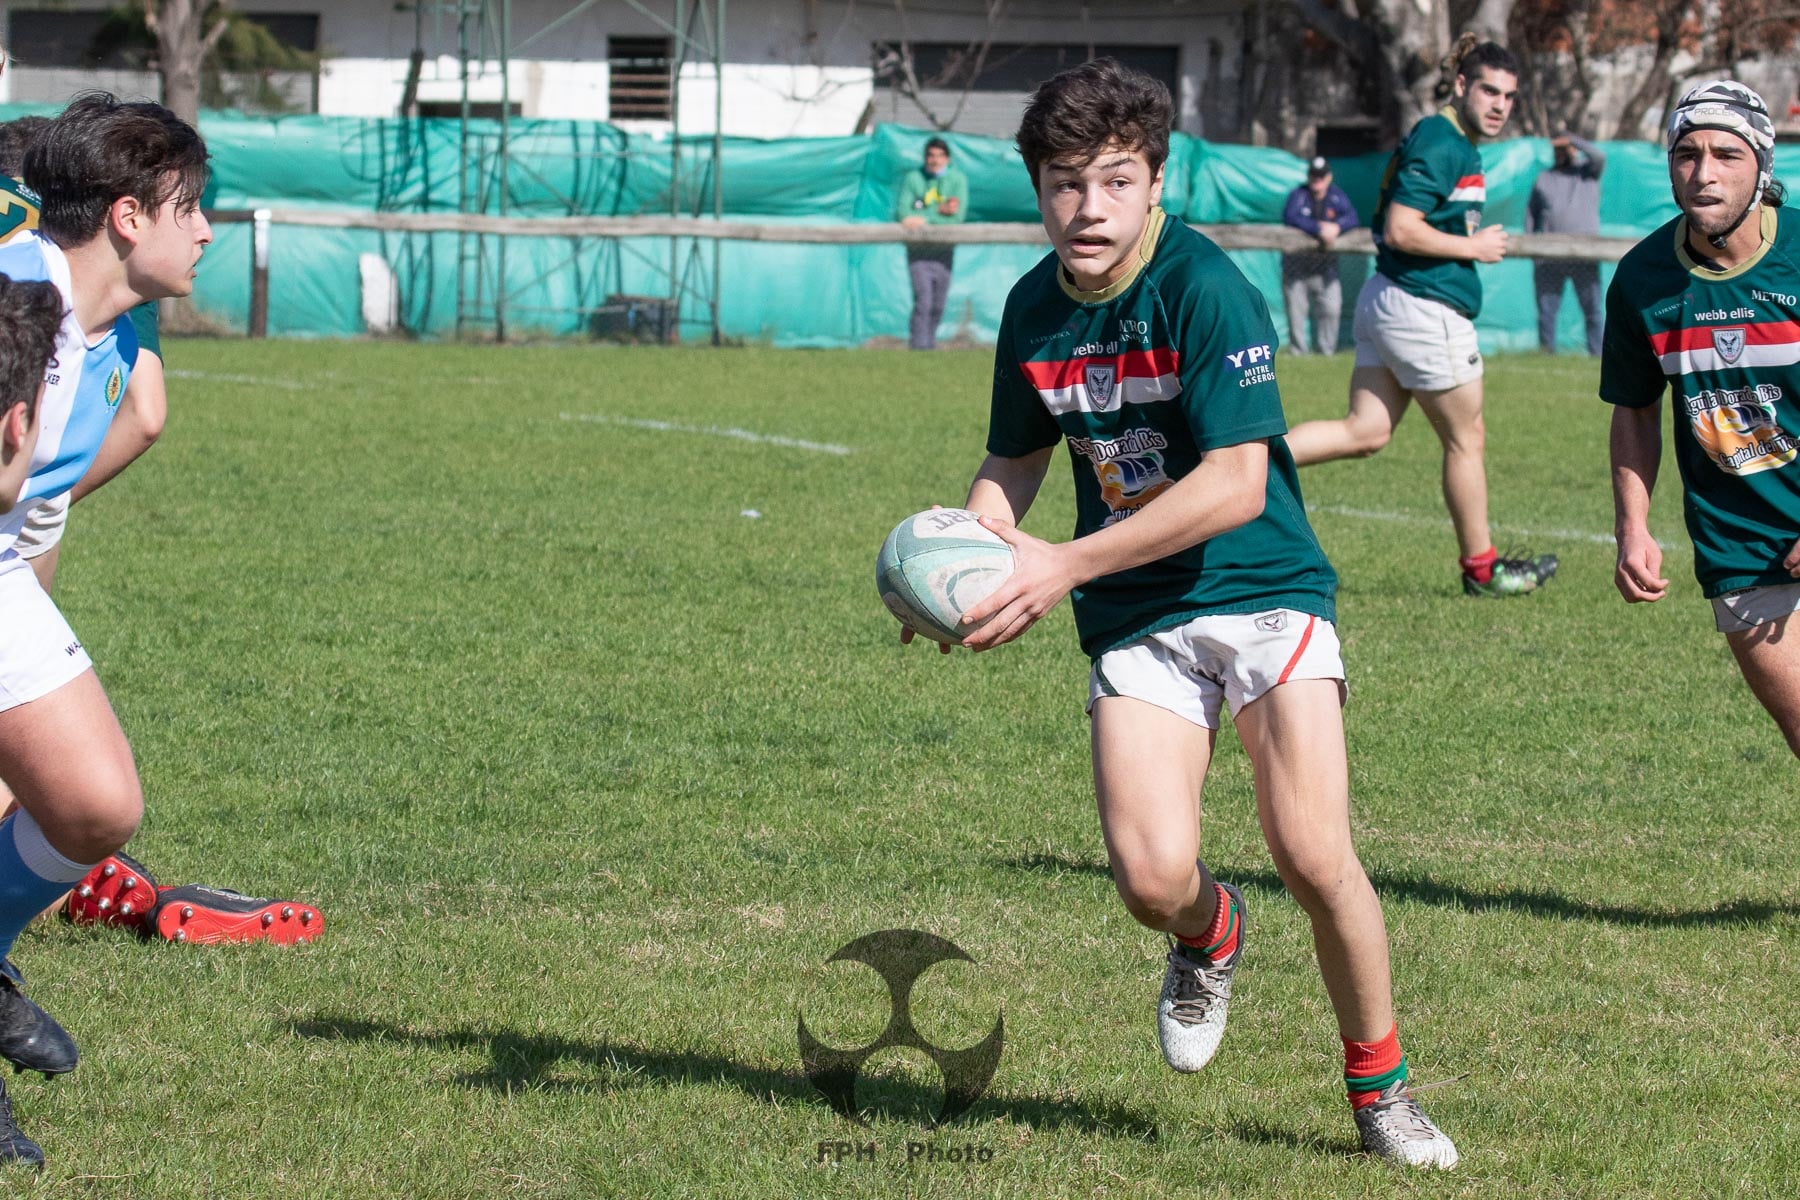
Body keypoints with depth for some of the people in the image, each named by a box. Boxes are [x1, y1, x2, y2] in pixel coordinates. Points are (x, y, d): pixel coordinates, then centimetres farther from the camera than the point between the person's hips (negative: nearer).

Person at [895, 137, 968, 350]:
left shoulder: (958, 179, 4)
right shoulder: (912, 178, 3)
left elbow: (958, 216, -8)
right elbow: (902, 213, -6)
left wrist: (923, 218, -18)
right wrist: (939, 211, -17)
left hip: (944, 249, 2)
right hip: (918, 249, -2)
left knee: (938, 303, 5)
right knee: (923, 298, -15)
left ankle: (930, 343, 22)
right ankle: (918, 346, -17)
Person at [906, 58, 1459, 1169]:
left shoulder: (1205, 287, -17)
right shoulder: (1035, 307, 3)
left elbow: (1236, 483, -24)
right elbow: (1016, 460, 19)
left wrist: (1062, 567, -26)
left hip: (1263, 588, -4)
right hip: (1135, 620, 4)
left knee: (1313, 854, -17)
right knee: (1153, 879, -14)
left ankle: (1382, 1085, 6)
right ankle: (1212, 935, 25)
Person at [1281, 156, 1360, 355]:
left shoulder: (1336, 195, 3)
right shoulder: (1298, 195, -8)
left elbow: (1352, 217, -6)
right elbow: (1290, 217, -26)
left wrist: (1336, 226, -28)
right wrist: (1319, 229, -33)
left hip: (1325, 265, 2)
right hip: (1297, 262, -2)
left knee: (1331, 308, -5)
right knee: (1296, 308, -3)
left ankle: (1327, 349, 5)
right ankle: (1297, 350, 6)